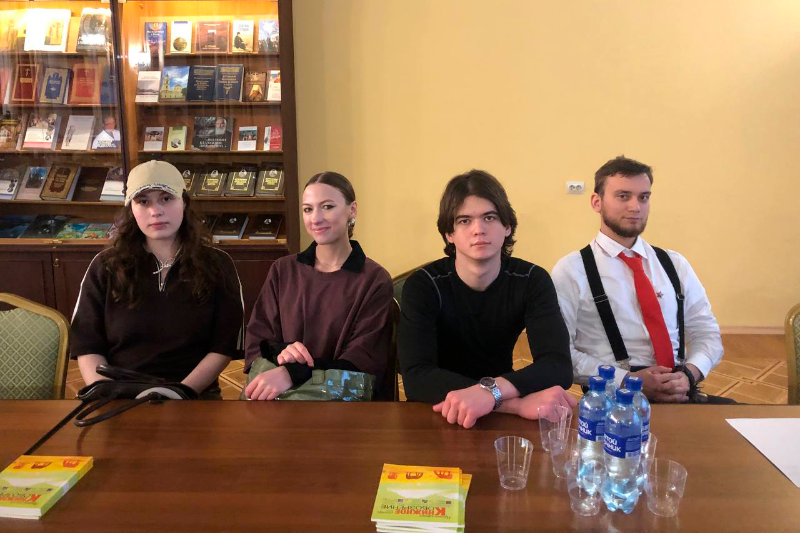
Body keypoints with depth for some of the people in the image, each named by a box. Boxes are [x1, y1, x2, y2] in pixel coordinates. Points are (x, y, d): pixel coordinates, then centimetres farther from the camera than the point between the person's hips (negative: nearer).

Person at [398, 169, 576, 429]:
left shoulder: (532, 281, -9)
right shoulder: (423, 285, -15)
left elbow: (558, 366, -20)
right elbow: (416, 377, -26)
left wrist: (491, 391, -38)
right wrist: (516, 403, -35)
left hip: (502, 415, 3)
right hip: (437, 415, -3)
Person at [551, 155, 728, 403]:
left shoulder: (674, 263, 15)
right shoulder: (571, 270, -1)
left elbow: (706, 333, 14)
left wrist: (688, 374, -7)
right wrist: (628, 380, -16)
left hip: (681, 393, 4)